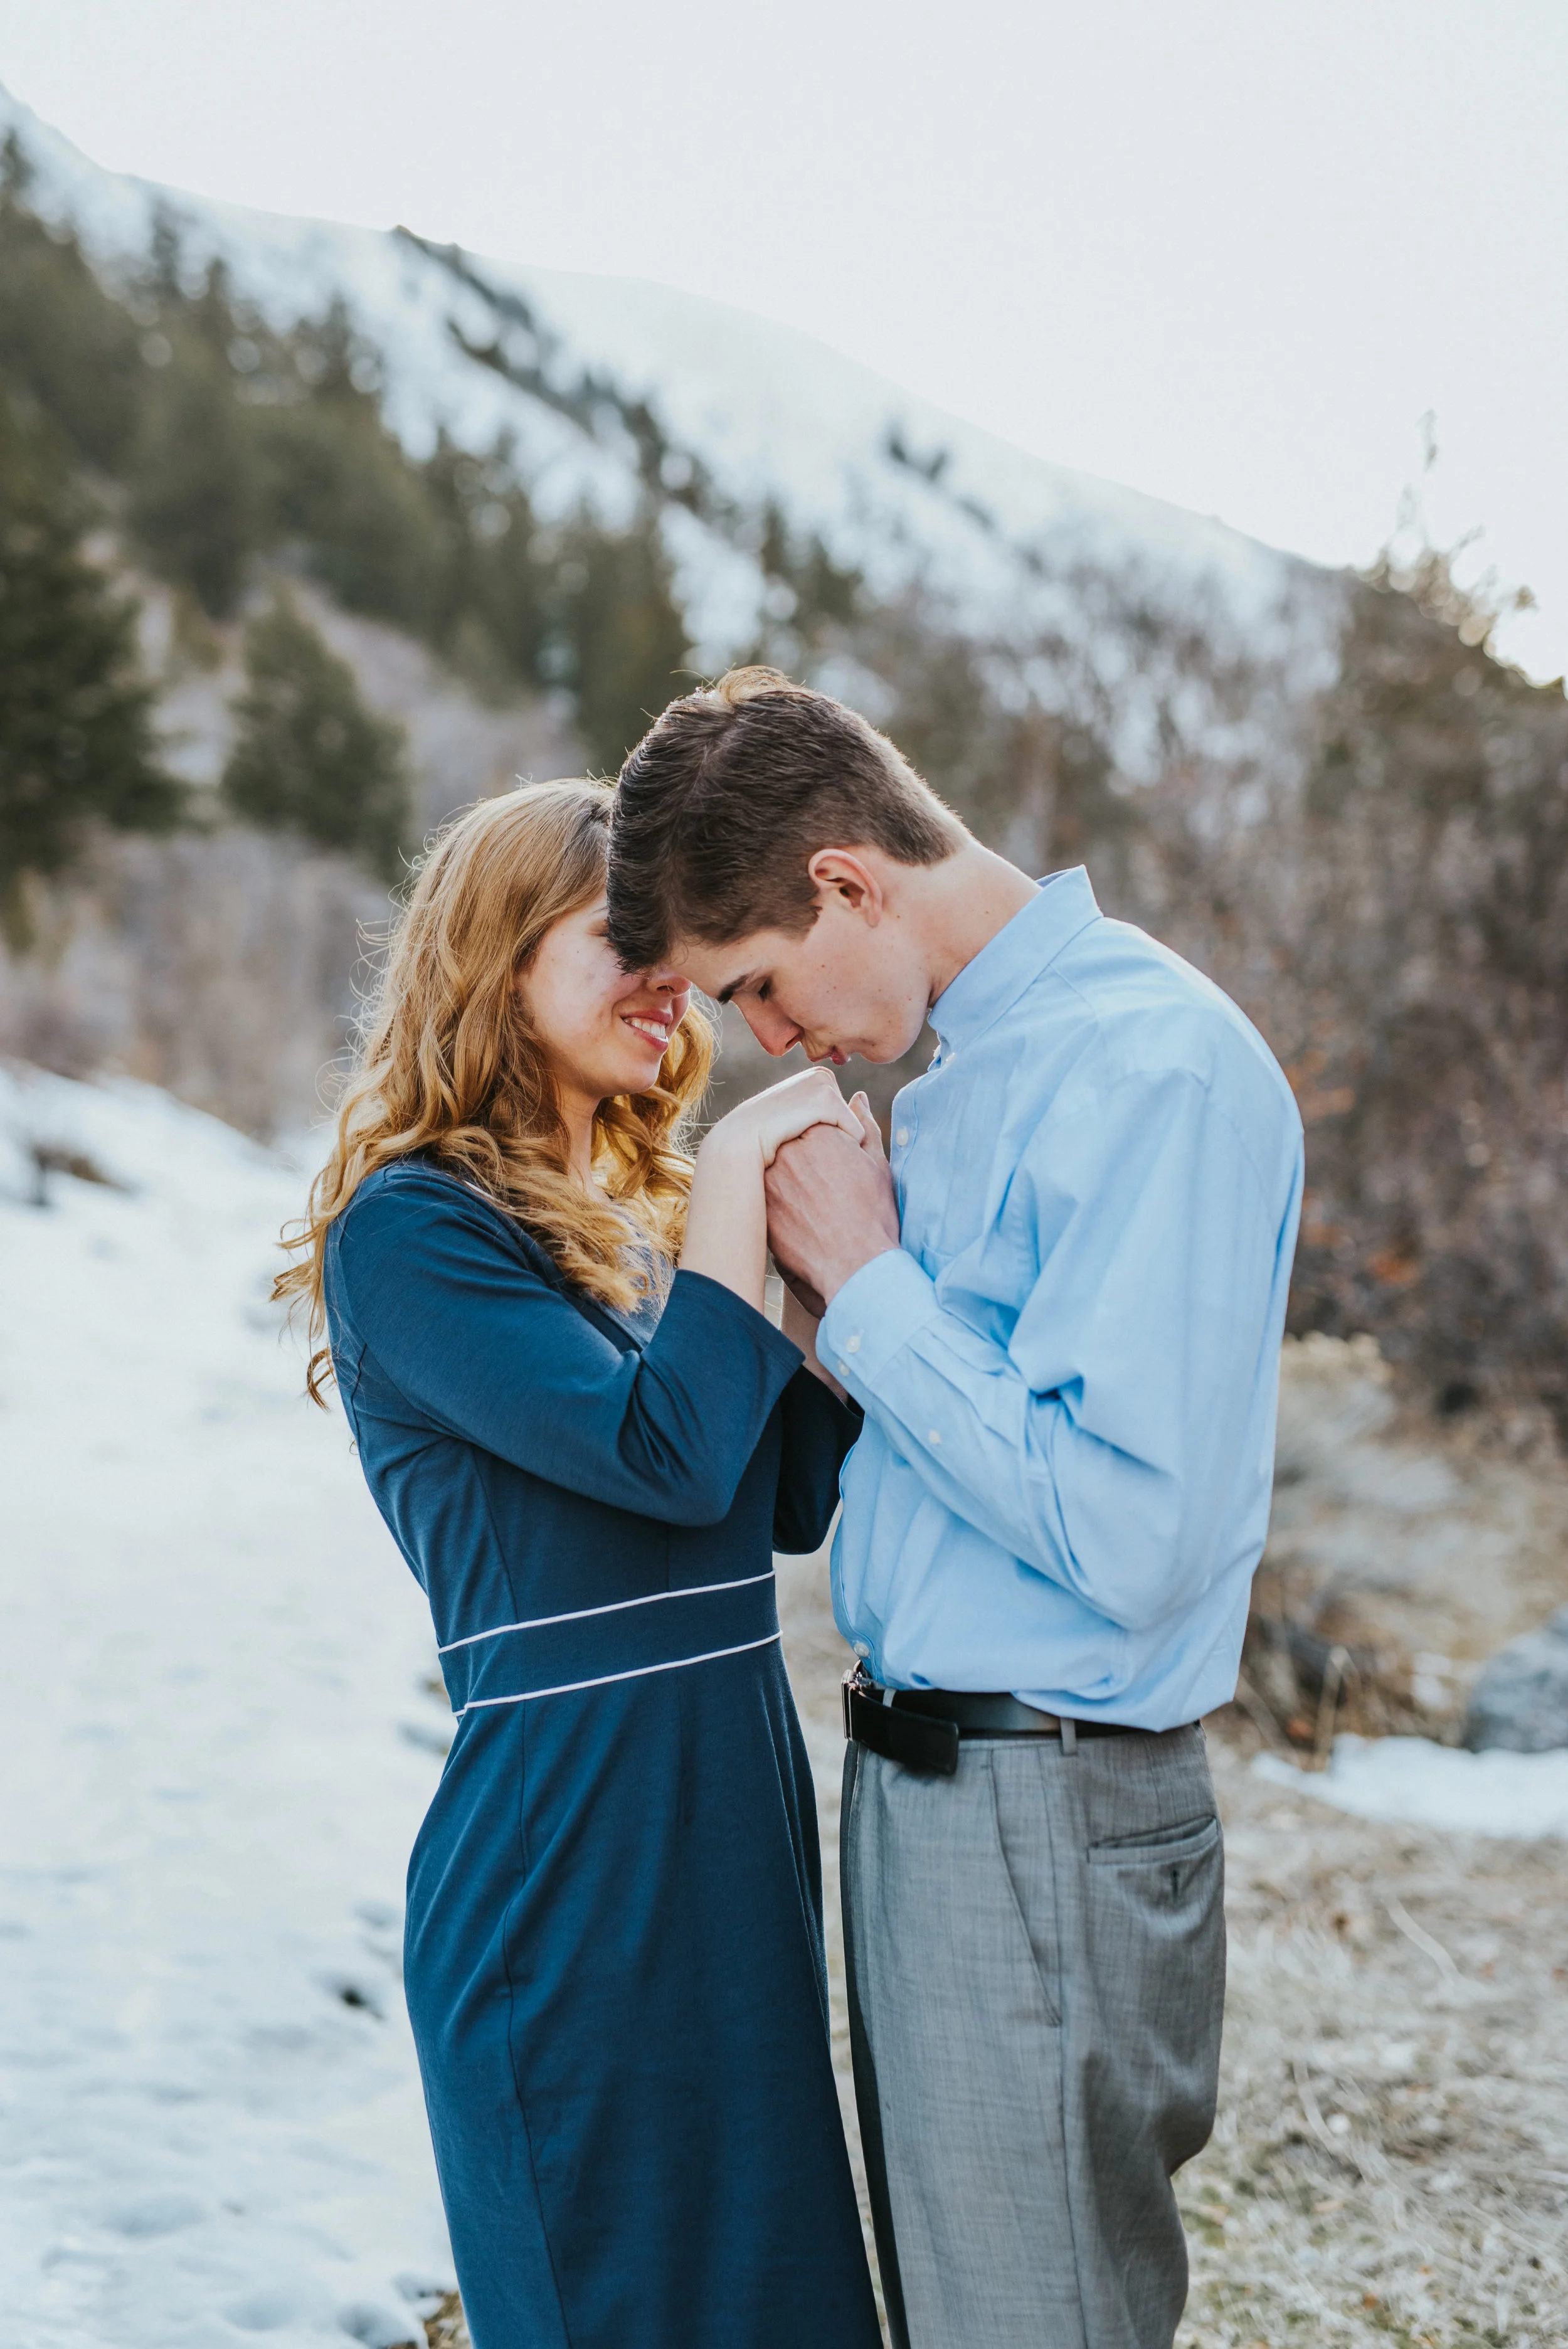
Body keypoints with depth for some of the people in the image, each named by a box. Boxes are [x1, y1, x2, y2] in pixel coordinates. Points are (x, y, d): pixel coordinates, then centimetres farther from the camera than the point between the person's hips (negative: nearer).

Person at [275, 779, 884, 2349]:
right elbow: (664, 1455, -22)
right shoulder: (411, 1228, -12)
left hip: (733, 1817, 8)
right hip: (569, 1851, -8)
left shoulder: (641, 1216, 12)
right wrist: (734, 1189, -12)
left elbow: (795, 1498, 11)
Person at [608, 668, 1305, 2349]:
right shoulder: (966, 1060, 12)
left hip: (1044, 1820, -9)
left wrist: (872, 1291, -16)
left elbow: (1127, 1536, -25)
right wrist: (844, 1287, 2)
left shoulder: (1153, 1071, -19)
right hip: (921, 1783, 10)